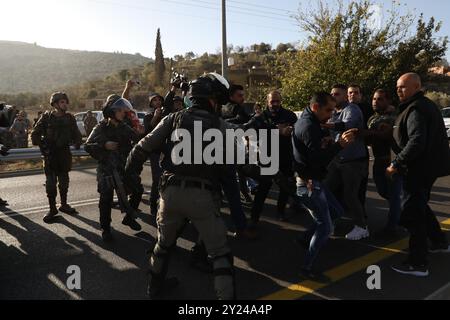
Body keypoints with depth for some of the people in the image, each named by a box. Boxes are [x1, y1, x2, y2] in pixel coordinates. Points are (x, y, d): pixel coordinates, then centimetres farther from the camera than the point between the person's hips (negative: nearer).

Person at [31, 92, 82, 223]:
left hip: (64, 154, 3)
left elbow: (76, 134, 13)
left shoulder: (70, 118, 2)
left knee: (64, 181, 13)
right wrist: (42, 146, -9)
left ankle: (64, 205, 28)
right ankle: (52, 208, 10)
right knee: (50, 182, -2)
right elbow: (35, 134, -2)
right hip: (50, 155, -3)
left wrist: (77, 143, -2)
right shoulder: (47, 117, -6)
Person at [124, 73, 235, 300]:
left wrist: (130, 173, 12)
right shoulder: (218, 125, 4)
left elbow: (143, 148, 4)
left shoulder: (173, 119, 7)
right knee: (220, 253, 8)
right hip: (203, 195, -4)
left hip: (171, 192, 4)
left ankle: (156, 285, 48)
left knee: (164, 243, 28)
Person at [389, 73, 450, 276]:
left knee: (412, 213, -7)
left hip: (419, 168, -11)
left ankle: (418, 264, -3)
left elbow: (416, 142, -30)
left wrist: (396, 164, -25)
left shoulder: (415, 109, -18)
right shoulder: (428, 105, 15)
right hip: (429, 166, 11)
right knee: (421, 206, 26)